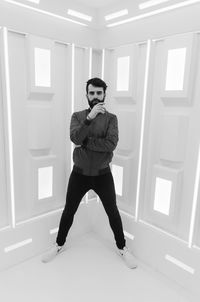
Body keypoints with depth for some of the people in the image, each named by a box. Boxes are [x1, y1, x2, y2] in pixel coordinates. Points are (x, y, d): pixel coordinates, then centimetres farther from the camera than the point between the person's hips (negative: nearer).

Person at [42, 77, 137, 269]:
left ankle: (122, 248, 35)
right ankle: (59, 245, 40)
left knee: (112, 212, 11)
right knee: (68, 211, 15)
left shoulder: (111, 118, -5)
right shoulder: (77, 116, -1)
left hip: (103, 174, -1)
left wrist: (84, 142, -18)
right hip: (79, 174, 1)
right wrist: (90, 117, -29)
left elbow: (111, 144, -21)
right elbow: (75, 138, -21)